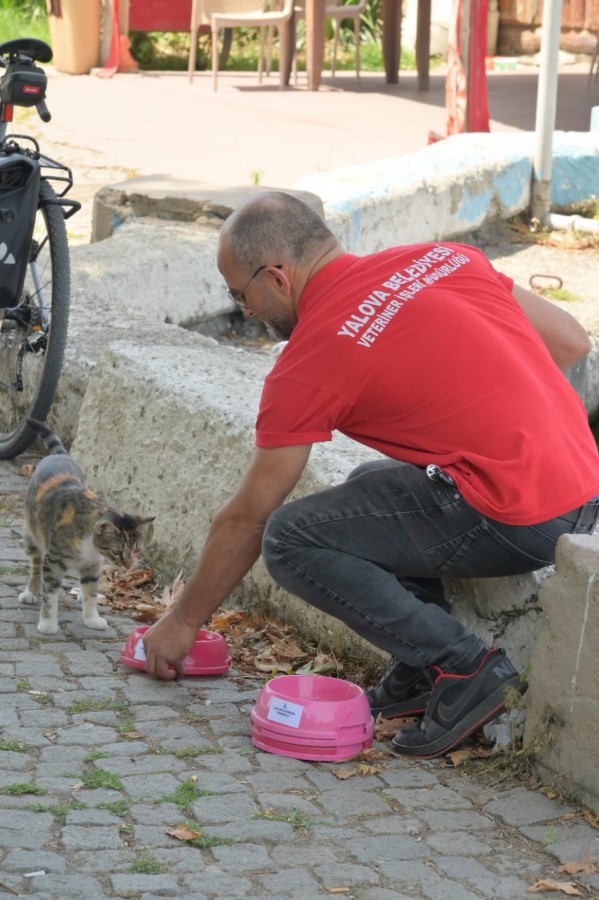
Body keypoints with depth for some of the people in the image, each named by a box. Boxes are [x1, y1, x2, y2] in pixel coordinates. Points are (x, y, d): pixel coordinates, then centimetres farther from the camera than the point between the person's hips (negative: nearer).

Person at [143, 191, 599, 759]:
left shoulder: (309, 361, -5)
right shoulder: (445, 258, 12)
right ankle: (420, 672, 15)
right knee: (375, 484, 27)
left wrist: (183, 620, 18)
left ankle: (461, 669, -6)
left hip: (516, 522, -9)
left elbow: (246, 519, 4)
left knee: (291, 540, -2)